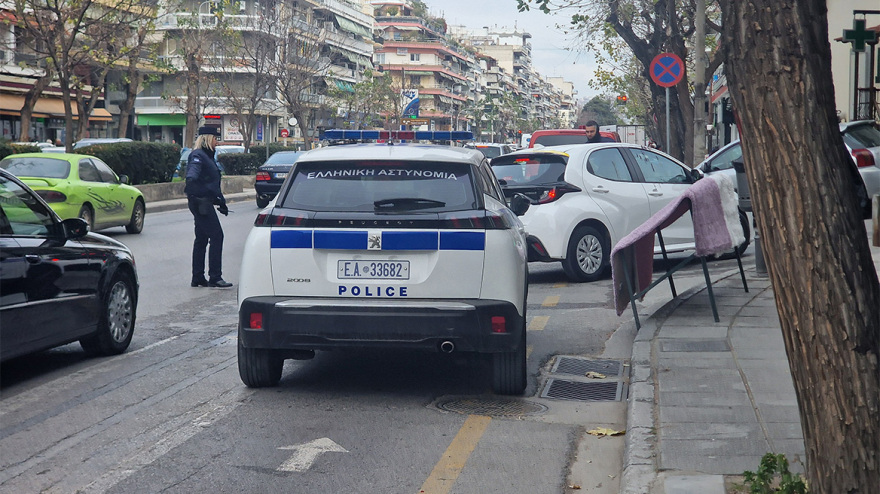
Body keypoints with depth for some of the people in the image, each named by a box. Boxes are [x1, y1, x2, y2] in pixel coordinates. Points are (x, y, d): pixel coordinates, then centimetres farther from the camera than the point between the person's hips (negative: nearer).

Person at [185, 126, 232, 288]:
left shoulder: (208, 156, 21)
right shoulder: (198, 156, -10)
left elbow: (213, 183, 27)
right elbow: (194, 168, -31)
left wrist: (221, 202, 28)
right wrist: (191, 179, -47)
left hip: (204, 202, 11)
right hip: (200, 201, -11)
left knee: (202, 238, 12)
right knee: (216, 236, -12)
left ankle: (198, 278, 16)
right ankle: (215, 278, -12)